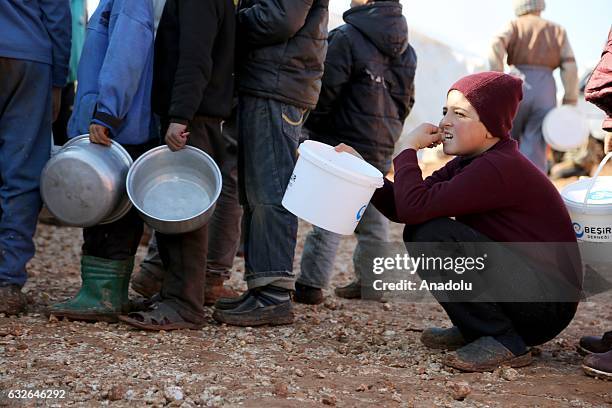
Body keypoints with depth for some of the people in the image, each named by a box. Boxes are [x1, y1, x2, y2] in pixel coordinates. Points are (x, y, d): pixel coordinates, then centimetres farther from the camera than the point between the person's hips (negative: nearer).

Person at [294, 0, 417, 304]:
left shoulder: (347, 37, -13)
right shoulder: (406, 49, 11)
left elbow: (327, 89, -14)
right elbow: (406, 100, 17)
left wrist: (310, 124, 0)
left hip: (341, 143, -7)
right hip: (381, 149, 7)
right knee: (373, 215, 15)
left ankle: (311, 284, -4)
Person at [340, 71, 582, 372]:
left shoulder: (498, 168, -21)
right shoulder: (468, 163, 9)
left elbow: (414, 206, -29)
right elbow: (401, 209, 3)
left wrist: (409, 149, -14)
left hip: (549, 303, -9)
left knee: (433, 233, -22)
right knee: (418, 231, 3)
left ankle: (503, 343, -13)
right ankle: (473, 329, 12)